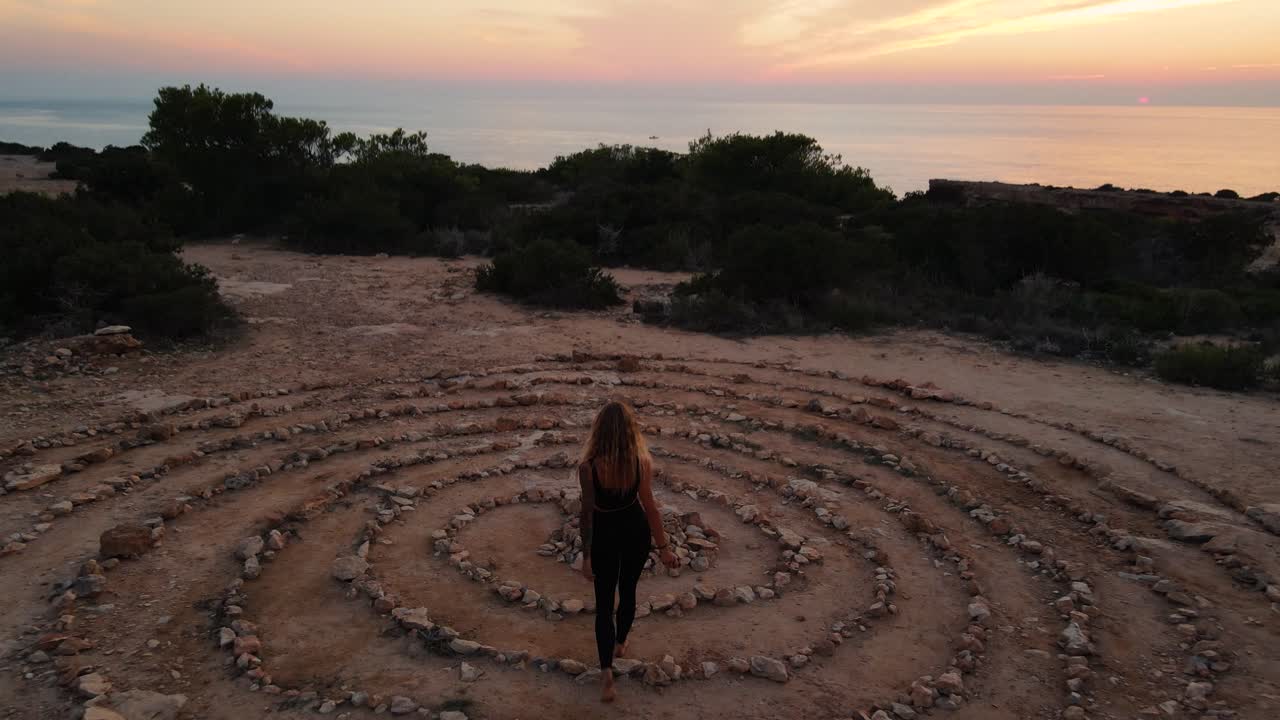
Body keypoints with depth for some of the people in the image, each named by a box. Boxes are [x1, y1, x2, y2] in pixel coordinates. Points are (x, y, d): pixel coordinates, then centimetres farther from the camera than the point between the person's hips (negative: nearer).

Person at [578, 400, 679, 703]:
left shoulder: (589, 466, -23)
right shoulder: (642, 461, -18)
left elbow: (587, 512, -17)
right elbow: (649, 506, -13)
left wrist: (586, 554, -8)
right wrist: (663, 546, -3)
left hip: (605, 534, -2)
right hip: (636, 530, 2)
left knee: (604, 603, 9)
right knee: (628, 591, 25)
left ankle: (606, 672, 1)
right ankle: (620, 643, 47)